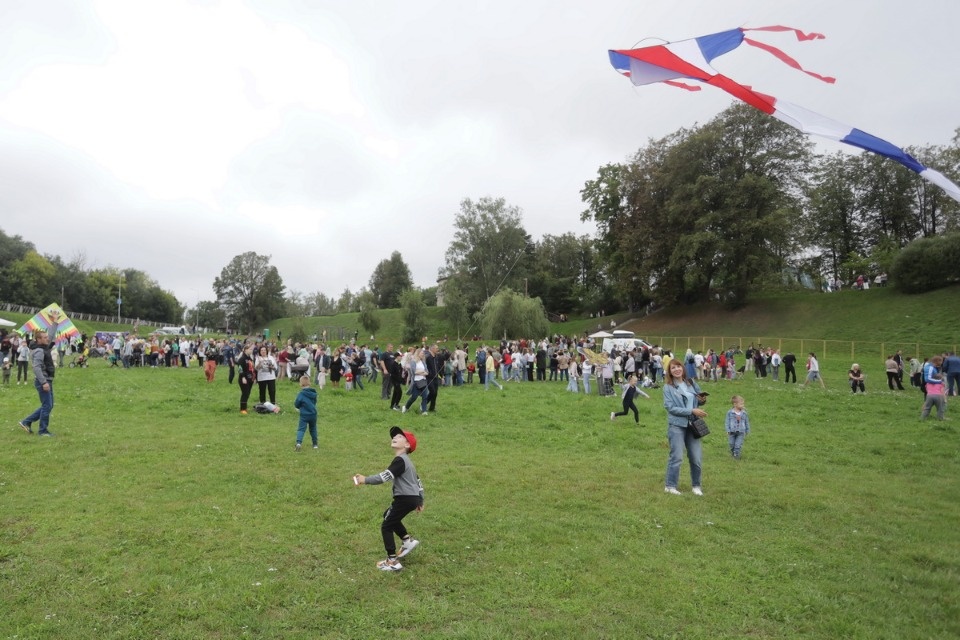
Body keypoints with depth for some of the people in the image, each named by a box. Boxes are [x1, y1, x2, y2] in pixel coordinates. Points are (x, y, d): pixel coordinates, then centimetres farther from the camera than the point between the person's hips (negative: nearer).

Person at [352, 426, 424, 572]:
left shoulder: (400, 460, -13)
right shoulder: (405, 460, 19)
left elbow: (385, 476, -27)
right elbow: (417, 480, 23)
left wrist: (366, 479, -27)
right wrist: (420, 501, 28)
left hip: (405, 498, -10)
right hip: (412, 498, 10)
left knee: (386, 527, 1)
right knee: (389, 516, 28)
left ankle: (393, 562, 4)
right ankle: (408, 540, 24)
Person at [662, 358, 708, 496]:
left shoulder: (691, 383, 8)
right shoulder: (668, 387, -7)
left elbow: (699, 400, 20)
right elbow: (671, 408, -15)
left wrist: (701, 400, -4)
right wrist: (692, 411, -18)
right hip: (677, 425, -4)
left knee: (697, 457, 7)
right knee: (676, 457, -3)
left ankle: (696, 485, 25)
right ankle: (670, 485, 11)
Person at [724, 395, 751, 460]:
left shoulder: (744, 413, 0)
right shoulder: (730, 413, -6)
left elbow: (747, 422, 11)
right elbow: (727, 422, -3)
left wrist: (747, 431, 14)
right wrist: (728, 431, -7)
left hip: (740, 432, 1)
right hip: (732, 432, 0)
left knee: (738, 444, -5)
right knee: (732, 444, 9)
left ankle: (736, 455, 7)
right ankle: (732, 452, 32)